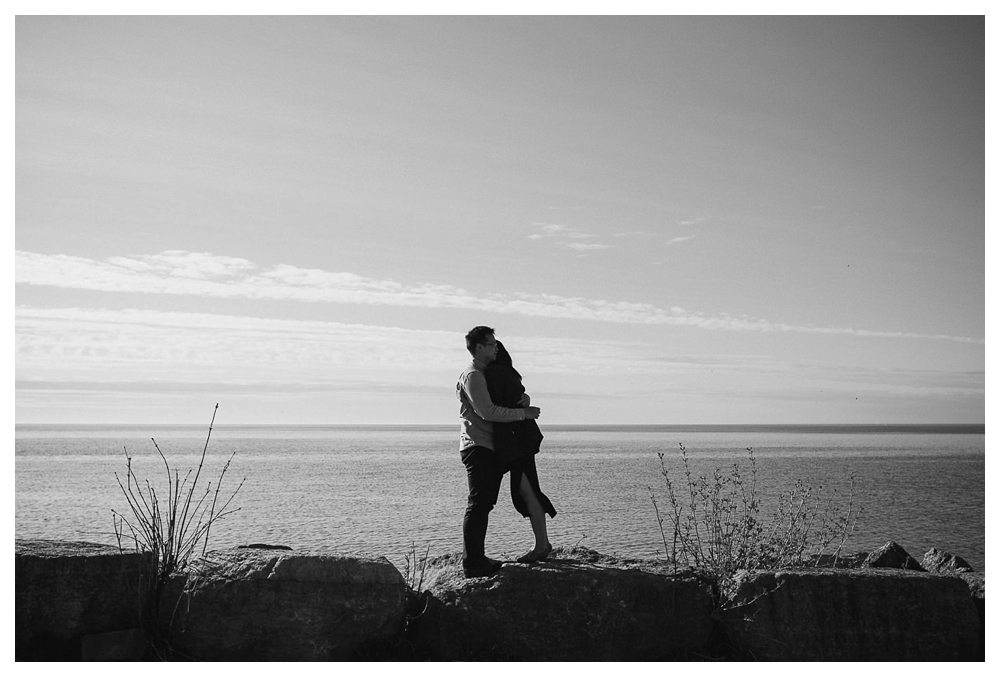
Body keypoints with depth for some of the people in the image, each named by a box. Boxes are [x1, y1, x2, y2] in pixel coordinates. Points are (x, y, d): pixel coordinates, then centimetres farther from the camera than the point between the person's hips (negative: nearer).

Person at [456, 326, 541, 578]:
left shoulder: (487, 374, 22)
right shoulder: (472, 375, -9)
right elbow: (487, 412, -19)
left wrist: (524, 399, -1)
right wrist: (524, 413, -16)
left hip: (490, 448, 10)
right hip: (478, 447, -10)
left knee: (483, 504, 11)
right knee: (478, 505, -12)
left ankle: (475, 558, 17)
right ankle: (472, 564, -11)